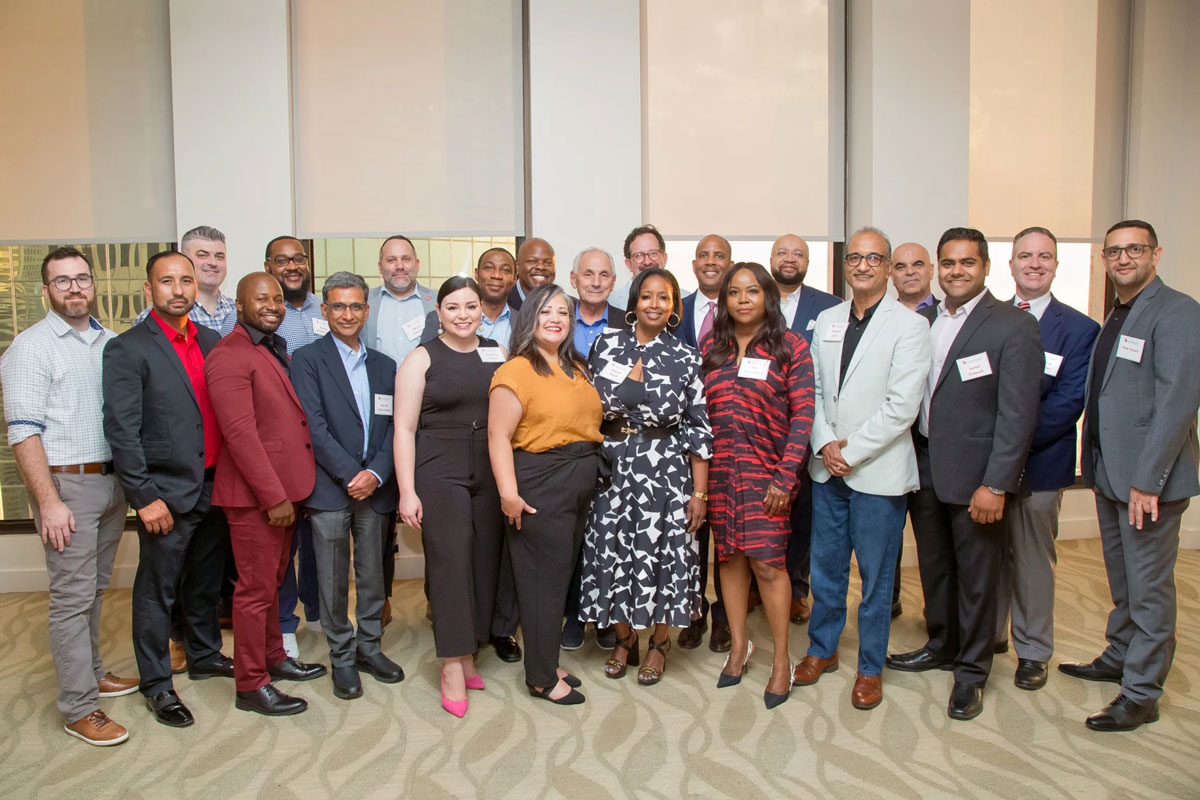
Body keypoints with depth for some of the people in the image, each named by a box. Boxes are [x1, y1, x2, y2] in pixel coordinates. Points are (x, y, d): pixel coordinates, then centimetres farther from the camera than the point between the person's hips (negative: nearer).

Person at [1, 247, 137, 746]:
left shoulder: (111, 343, 10)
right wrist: (48, 501, -17)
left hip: (112, 480, 6)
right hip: (66, 484, -6)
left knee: (94, 588, 17)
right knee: (72, 596, 0)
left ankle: (90, 672, 33)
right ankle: (78, 708, 9)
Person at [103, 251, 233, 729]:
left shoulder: (213, 342, 8)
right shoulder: (127, 349, -9)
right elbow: (121, 431, -13)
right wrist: (145, 497, -15)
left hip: (214, 488, 5)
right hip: (167, 494, -5)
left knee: (206, 583, 20)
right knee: (157, 591, 7)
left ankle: (205, 656, 39)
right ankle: (156, 684, 23)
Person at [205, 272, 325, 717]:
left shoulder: (277, 353, 15)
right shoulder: (229, 356, -15)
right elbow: (240, 432, -21)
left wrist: (287, 490, 11)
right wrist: (274, 496, -21)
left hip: (284, 489, 9)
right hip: (254, 495, -9)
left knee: (273, 580, 21)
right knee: (256, 588, 1)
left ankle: (273, 657, 37)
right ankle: (251, 685, 14)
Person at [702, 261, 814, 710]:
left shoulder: (790, 347, -1)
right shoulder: (710, 348, 8)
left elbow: (802, 415, -6)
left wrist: (785, 476, -13)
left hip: (765, 470, -3)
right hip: (719, 469, 3)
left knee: (767, 561, -5)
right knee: (730, 557, 9)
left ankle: (781, 661, 11)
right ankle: (738, 647, 26)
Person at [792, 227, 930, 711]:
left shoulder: (909, 326, -7)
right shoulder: (826, 321, 10)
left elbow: (902, 406, -14)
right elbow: (814, 390, 9)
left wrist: (850, 451, -14)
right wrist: (824, 443, -6)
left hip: (878, 472, -4)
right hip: (827, 470, 5)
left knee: (876, 577, 7)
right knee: (825, 568, 16)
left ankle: (870, 668, 25)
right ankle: (822, 649, 34)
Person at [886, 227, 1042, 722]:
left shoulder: (1014, 327, -10)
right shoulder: (921, 321, 7)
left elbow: (1018, 414, -14)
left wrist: (996, 484, -17)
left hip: (975, 475, -5)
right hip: (924, 468, 5)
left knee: (976, 575, 8)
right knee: (933, 566, 18)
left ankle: (971, 671, 25)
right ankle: (940, 646, 38)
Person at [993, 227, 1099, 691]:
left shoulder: (1079, 329, -3)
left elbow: (1067, 403, -11)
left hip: (1039, 463, -2)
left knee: (1033, 560, 9)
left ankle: (1032, 652, 25)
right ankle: (989, 635, 32)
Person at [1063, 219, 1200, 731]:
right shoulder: (1117, 317, 14)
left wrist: (1147, 480, -21)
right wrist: (1096, 464, 11)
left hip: (1148, 478, -8)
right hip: (1109, 473, 8)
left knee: (1149, 587, 2)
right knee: (1122, 580, 20)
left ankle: (1141, 694, 13)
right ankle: (1119, 658, 35)